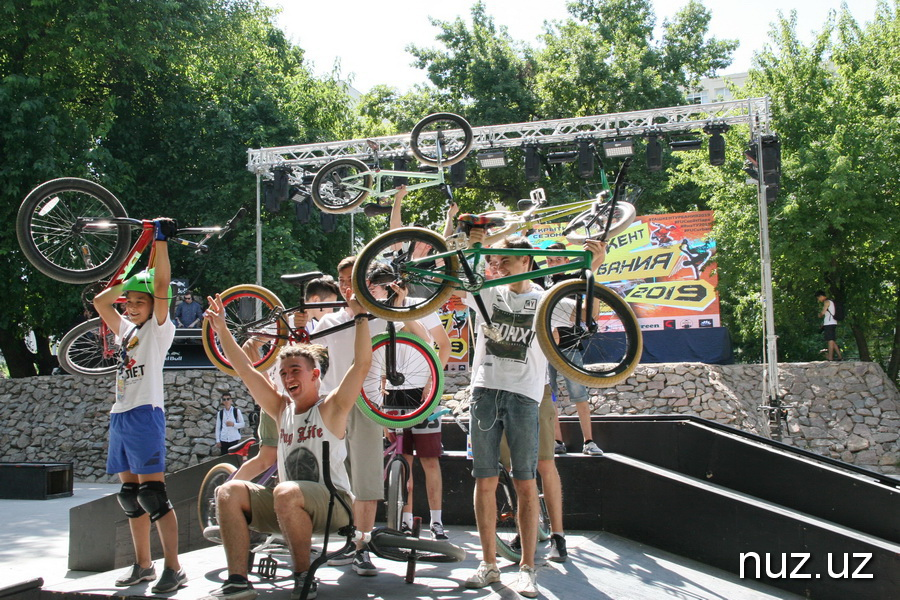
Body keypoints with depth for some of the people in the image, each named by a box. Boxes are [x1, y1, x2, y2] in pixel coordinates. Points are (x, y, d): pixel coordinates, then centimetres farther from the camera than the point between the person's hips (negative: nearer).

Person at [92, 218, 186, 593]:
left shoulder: (158, 329, -2)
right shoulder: (126, 330, 19)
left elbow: (161, 286, -13)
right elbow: (100, 302, 23)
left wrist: (161, 241, -14)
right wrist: (127, 285, 17)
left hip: (145, 415, -8)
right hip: (120, 417, 8)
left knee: (152, 494, -12)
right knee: (130, 496, 11)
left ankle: (173, 569, -10)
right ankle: (142, 565, 20)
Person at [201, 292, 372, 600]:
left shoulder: (331, 408, -4)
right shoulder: (282, 409, 11)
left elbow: (362, 364, -16)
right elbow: (245, 370, 11)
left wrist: (360, 316, -16)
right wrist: (222, 329, 8)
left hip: (332, 504, -6)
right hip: (289, 507, 6)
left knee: (287, 493, -36)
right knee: (229, 491, -12)